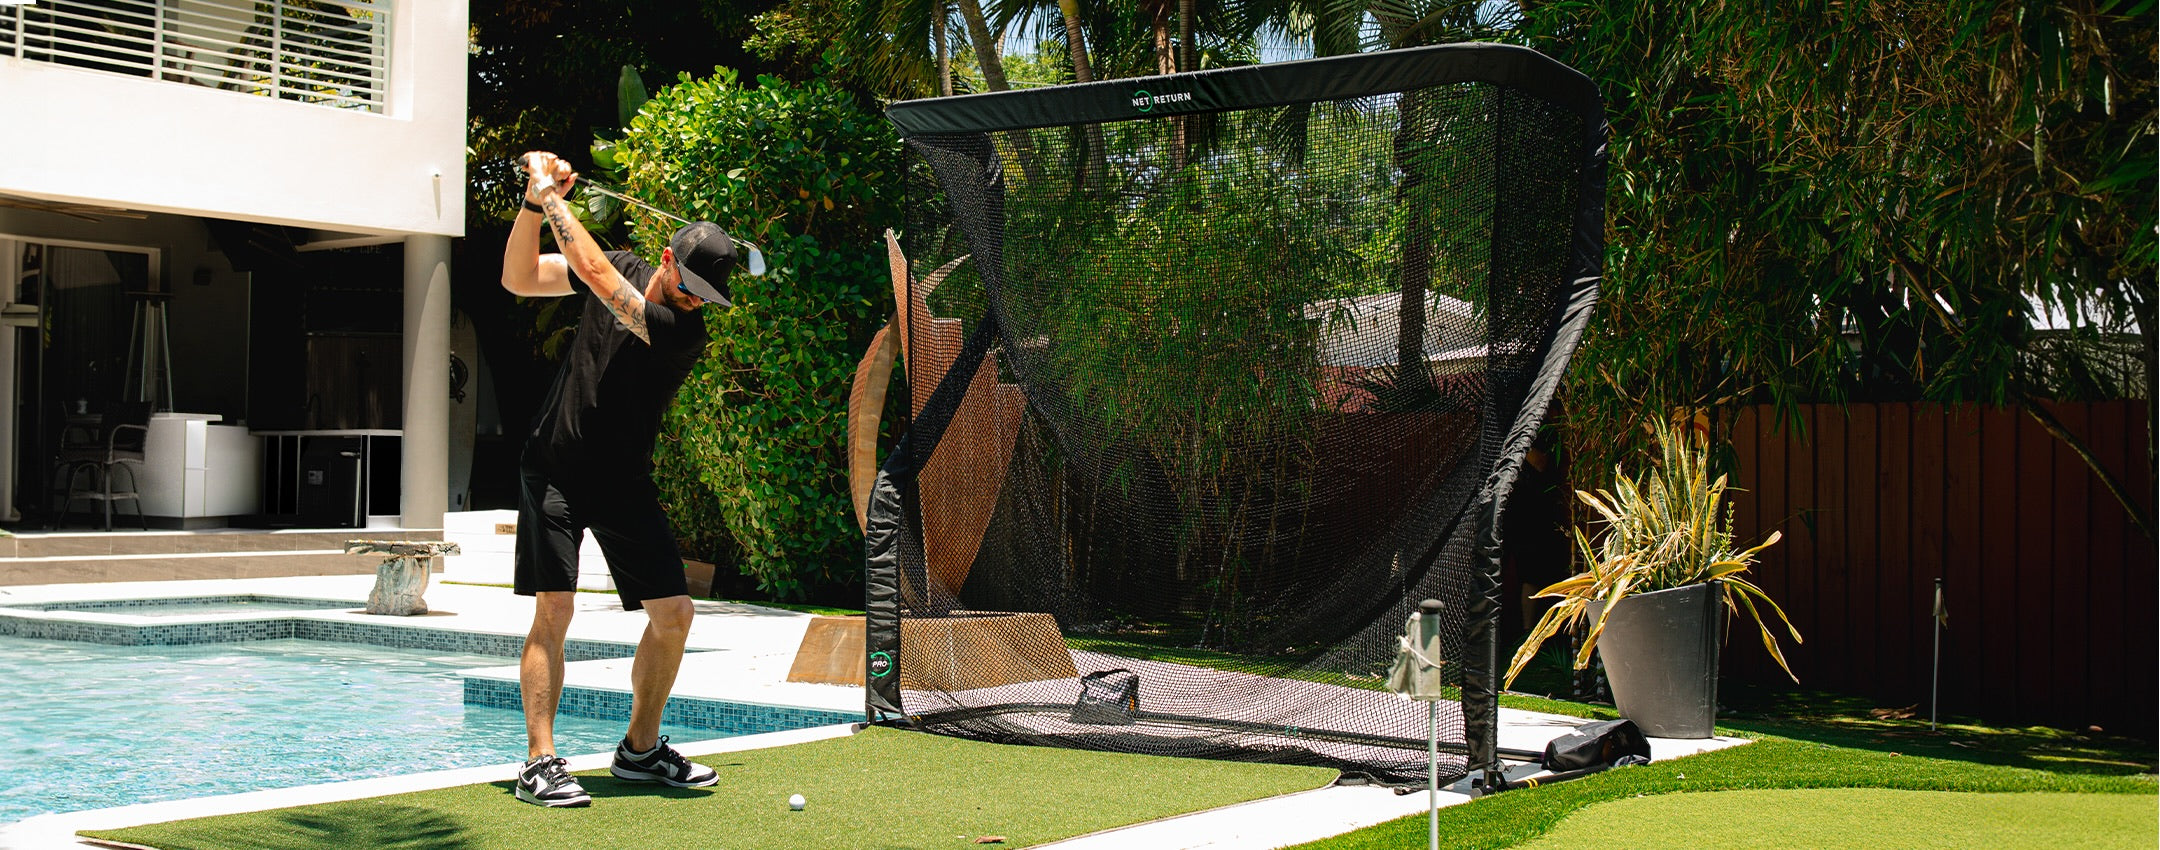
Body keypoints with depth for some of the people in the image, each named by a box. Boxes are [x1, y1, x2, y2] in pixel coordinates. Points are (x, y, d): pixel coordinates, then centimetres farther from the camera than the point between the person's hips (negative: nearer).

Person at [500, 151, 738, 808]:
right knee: (554, 609, -12)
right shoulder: (626, 268, -3)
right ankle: (540, 763, -9)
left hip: (624, 482, 0)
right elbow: (520, 279, -1)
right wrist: (535, 203, -14)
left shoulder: (685, 332, -17)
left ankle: (640, 748, 17)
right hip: (554, 469, 0)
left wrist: (551, 198, -20)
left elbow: (595, 274, -26)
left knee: (673, 615, -3)